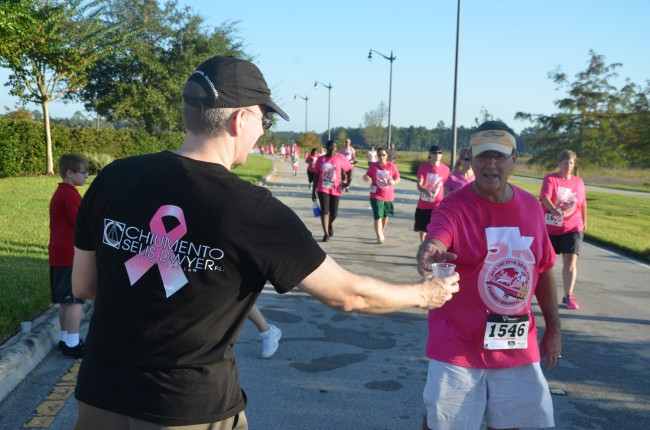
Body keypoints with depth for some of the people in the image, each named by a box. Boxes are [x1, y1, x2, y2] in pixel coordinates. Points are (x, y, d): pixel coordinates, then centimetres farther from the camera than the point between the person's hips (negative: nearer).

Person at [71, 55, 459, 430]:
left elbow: (83, 286, 4)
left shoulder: (115, 179, -7)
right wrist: (423, 294, 8)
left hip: (101, 398, 5)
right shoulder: (254, 211, -18)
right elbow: (347, 294, -8)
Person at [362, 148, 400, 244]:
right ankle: (379, 237, -17)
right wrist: (366, 178, -21)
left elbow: (397, 178, 1)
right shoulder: (373, 166, -7)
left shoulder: (392, 166, -6)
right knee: (378, 216, -15)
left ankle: (382, 233, 42)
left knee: (385, 216, 20)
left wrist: (394, 182, -21)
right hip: (376, 195, -2)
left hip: (388, 196, 2)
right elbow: (368, 177, 3)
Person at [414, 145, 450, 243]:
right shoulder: (423, 167, -3)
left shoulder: (445, 169, -2)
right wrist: (425, 191, -35)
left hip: (437, 205, -2)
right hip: (423, 204, 2)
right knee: (421, 227, 16)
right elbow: (419, 185, -13)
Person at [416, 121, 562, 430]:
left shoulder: (531, 206, 2)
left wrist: (553, 328, 13)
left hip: (518, 346, 5)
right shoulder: (454, 206, -13)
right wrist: (430, 250, -59)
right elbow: (435, 241, -35)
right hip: (457, 346, -4)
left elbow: (543, 270, 11)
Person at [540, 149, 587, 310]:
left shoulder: (579, 181, 4)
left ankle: (568, 296, -6)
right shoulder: (550, 179, -8)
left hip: (573, 228, 2)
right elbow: (545, 197, -25)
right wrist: (554, 210, -43)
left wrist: (584, 221, 22)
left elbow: (583, 202, 17)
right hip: (550, 228, -2)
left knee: (570, 260, -8)